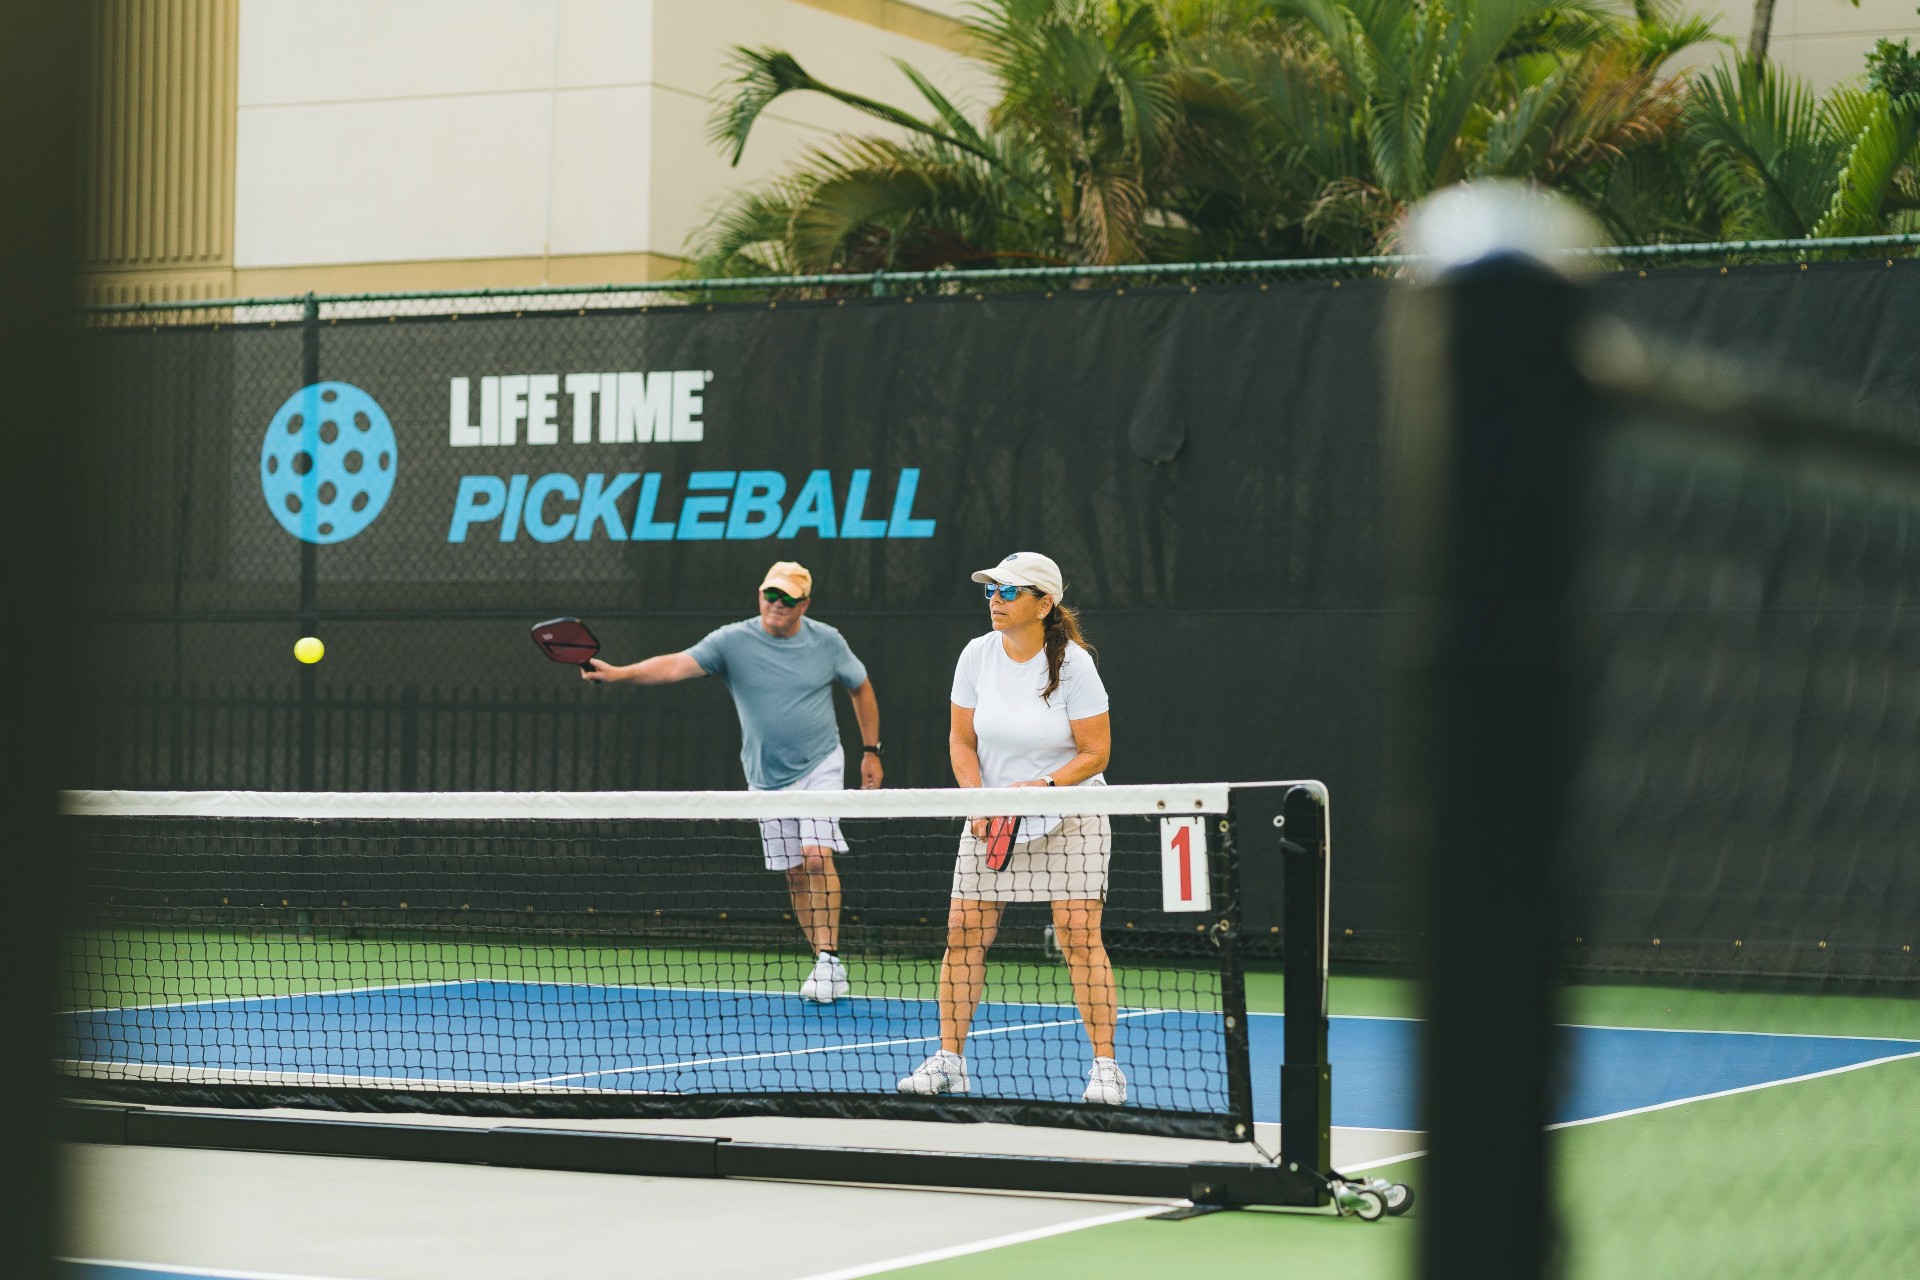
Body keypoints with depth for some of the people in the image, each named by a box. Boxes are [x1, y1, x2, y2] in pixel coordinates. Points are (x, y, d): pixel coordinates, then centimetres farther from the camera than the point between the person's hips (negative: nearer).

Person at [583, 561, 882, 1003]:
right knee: (795, 873, 5)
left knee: (817, 856, -20)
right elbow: (677, 665, -21)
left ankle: (830, 960, -17)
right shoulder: (732, 641, -8)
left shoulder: (827, 641, -4)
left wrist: (871, 751, 10)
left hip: (820, 766, -2)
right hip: (768, 779, 2)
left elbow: (861, 687, 12)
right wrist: (619, 673, -37)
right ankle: (827, 968, 15)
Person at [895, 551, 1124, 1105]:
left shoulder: (1073, 664, -13)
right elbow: (962, 739, 4)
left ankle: (1105, 1065, -6)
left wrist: (1042, 786, -23)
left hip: (1068, 812, -4)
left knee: (1079, 934, -13)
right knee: (964, 931, -4)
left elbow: (1095, 751, -10)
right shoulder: (977, 655, -2)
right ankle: (949, 1060, 5)